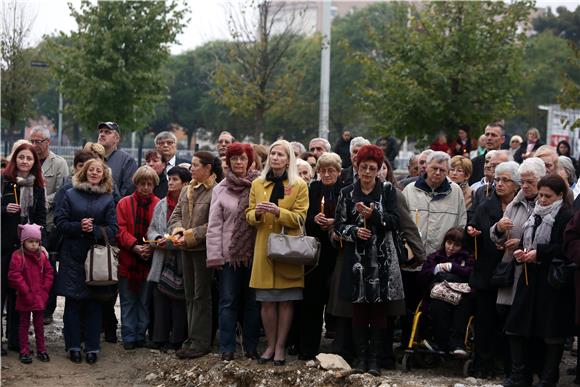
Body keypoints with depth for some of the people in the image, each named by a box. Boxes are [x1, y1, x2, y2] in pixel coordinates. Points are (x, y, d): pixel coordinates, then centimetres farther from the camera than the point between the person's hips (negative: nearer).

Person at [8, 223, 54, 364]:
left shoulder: (42, 255, 3)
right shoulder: (18, 256, -13)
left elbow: (48, 273, 7)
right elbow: (14, 276, -17)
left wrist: (44, 291, -2)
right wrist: (26, 292, -17)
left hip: (40, 298, 4)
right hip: (25, 298, -4)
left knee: (39, 324, 13)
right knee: (24, 324, 7)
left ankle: (41, 350, 21)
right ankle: (24, 351, 12)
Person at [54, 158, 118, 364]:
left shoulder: (108, 199, 7)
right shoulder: (70, 195, 7)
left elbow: (113, 229, 1)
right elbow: (60, 223, 0)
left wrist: (94, 230, -16)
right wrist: (79, 226, -15)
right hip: (72, 256, 0)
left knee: (94, 303, 1)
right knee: (73, 301, -1)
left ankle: (92, 347, 7)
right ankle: (73, 346, 6)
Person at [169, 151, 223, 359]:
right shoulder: (187, 190, 13)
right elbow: (176, 215, 15)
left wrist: (190, 236, -16)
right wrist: (178, 232, -6)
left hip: (204, 248, -7)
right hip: (187, 249, 8)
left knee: (201, 296, -2)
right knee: (190, 295, 11)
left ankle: (200, 341, 2)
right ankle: (193, 337, 17)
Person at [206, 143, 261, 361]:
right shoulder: (220, 190, 4)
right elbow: (214, 225, 1)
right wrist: (214, 255, -4)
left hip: (253, 253, 0)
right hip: (229, 253, 0)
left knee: (252, 302, 7)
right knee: (228, 302, 2)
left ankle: (251, 347, 15)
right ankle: (227, 349, 6)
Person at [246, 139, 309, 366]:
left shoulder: (299, 186, 2)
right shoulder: (257, 184, 11)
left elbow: (299, 218, -4)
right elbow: (249, 216, 11)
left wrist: (278, 211, -20)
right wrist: (257, 213, -12)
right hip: (263, 249, 2)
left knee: (285, 301, 0)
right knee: (267, 302, 1)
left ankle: (280, 347, 7)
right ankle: (270, 345, 12)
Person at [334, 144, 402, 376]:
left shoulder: (387, 190, 4)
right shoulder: (347, 193, 7)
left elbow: (395, 221, -5)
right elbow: (339, 224, 6)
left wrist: (373, 214, -20)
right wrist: (354, 231, -13)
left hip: (382, 259, -1)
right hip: (356, 258, 1)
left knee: (379, 311, 0)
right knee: (359, 309, 3)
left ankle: (374, 359, 5)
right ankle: (360, 357, 10)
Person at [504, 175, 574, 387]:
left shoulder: (567, 217, -9)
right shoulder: (536, 215, 15)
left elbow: (567, 249, -17)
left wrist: (539, 253, -19)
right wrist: (521, 253, 4)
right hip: (530, 278, 8)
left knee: (552, 333, 1)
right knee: (517, 329, 5)